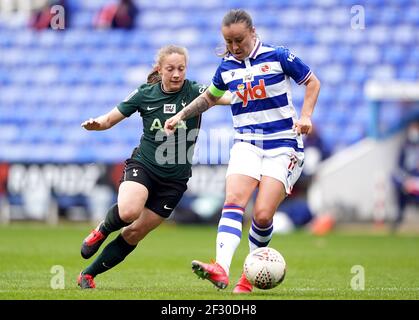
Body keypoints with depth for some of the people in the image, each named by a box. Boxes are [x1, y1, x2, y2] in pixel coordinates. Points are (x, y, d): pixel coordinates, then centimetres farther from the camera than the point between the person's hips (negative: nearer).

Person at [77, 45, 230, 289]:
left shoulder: (194, 92, -10)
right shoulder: (145, 94, -4)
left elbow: (224, 97, -27)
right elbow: (110, 119, 3)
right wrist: (95, 124, -19)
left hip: (174, 179, 1)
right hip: (143, 165, -1)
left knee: (134, 233, 3)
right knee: (128, 211, -31)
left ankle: (89, 274, 19)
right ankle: (102, 231, 3)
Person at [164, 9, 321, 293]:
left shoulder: (278, 57, -4)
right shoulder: (226, 67, 8)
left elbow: (313, 82, 5)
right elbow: (210, 97, 27)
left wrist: (305, 116, -7)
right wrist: (182, 115, 16)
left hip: (283, 145, -3)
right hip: (247, 144, 3)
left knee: (263, 215, -14)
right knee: (233, 200, -22)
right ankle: (221, 270, -38)